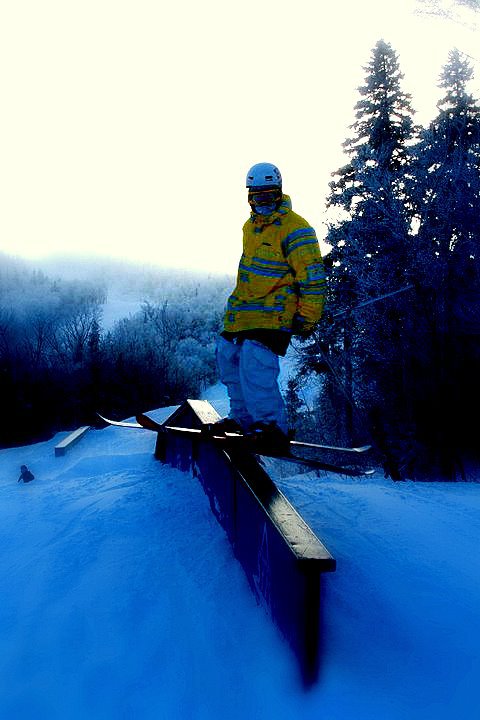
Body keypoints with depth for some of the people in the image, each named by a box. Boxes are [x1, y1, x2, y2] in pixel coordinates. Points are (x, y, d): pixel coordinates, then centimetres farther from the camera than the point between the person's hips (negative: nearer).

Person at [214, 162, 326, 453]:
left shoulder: (294, 228, -12)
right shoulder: (251, 226, 15)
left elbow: (312, 276, -15)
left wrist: (307, 318, -16)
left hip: (273, 314, -9)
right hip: (242, 310, 9)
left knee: (255, 363, -22)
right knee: (228, 356, 11)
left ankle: (273, 428, -11)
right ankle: (244, 418, 25)